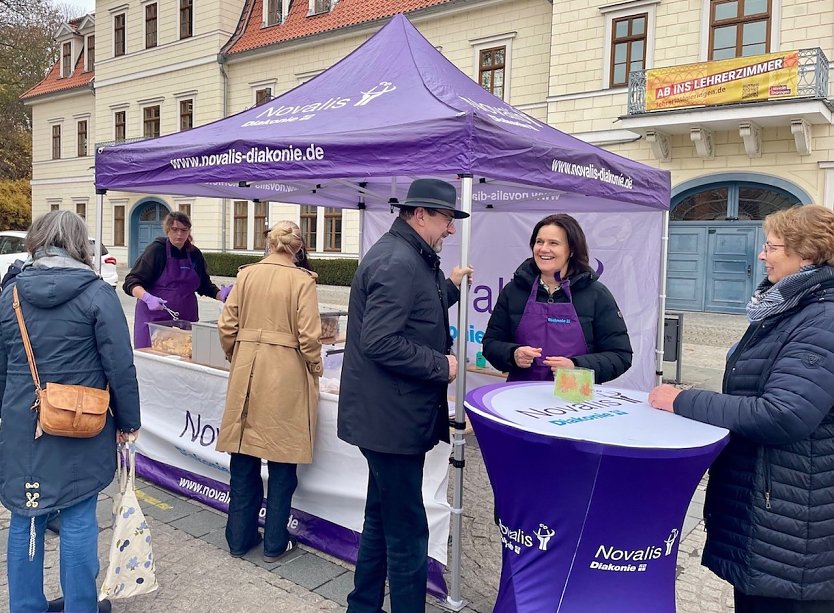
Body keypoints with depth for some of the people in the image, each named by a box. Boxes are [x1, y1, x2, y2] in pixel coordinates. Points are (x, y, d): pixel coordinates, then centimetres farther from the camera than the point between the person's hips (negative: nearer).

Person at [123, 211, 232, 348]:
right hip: (154, 318, -4)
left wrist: (220, 294, 1)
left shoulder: (195, 254, 10)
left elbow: (204, 286, 20)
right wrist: (147, 298, -26)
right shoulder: (157, 250, -3)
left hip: (186, 319, 4)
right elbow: (131, 282, -7)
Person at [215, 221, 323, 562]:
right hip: (286, 376, -3)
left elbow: (227, 326, 2)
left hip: (246, 372, 4)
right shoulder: (302, 281, -8)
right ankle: (275, 543, 19)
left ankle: (239, 538, 26)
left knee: (243, 461, 14)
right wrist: (315, 371, 4)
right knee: (282, 464, 9)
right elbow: (308, 336, -12)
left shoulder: (246, 275, 2)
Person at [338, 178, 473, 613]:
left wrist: (449, 287, 15)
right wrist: (440, 366, -18)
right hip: (394, 419, -11)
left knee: (381, 522, 22)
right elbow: (379, 342, -26)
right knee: (407, 533, 2)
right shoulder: (398, 262, -19)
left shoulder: (406, 257, 14)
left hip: (387, 416, 11)